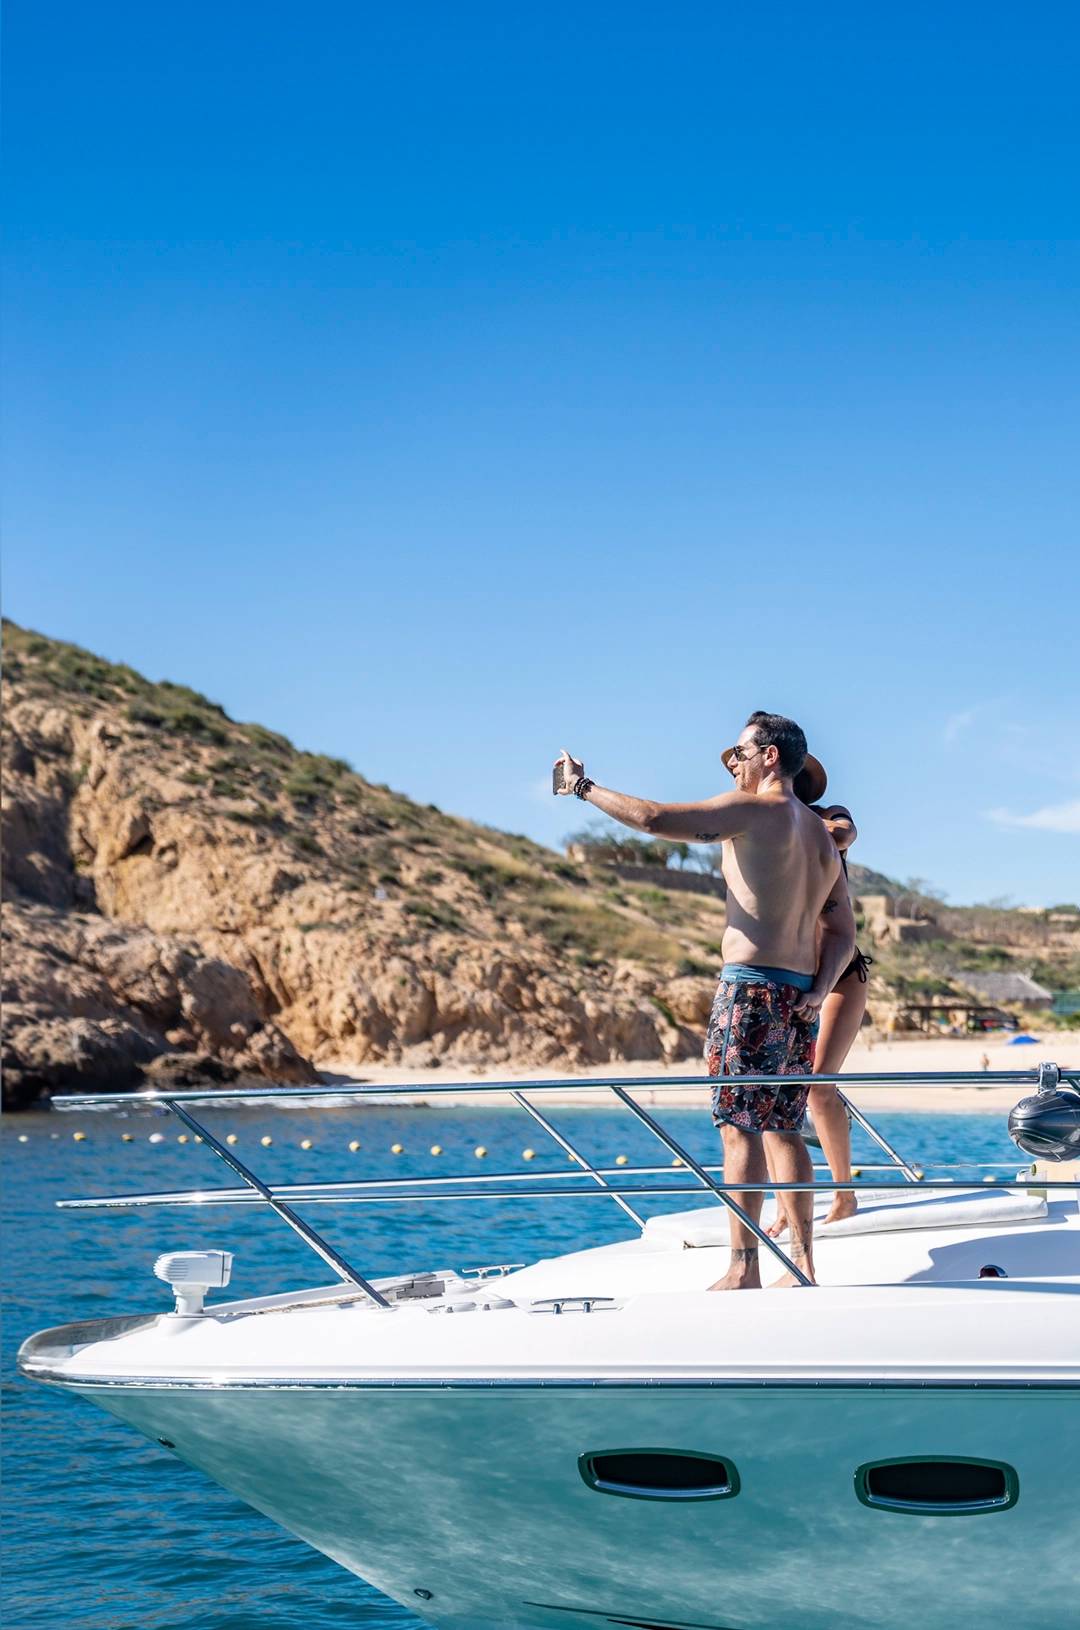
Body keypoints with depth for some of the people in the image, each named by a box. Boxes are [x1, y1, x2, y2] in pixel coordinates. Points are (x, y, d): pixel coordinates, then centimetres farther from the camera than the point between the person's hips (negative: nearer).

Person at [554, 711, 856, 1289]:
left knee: (740, 1129, -5)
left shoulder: (754, 809, -7)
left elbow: (655, 818, -14)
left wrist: (583, 787, -3)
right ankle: (802, 1264, 13)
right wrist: (818, 991, 7)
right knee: (782, 1130, 12)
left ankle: (743, 1268, -5)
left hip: (751, 986, -8)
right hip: (799, 994, 8)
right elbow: (843, 933, 17)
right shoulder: (822, 836, 19)